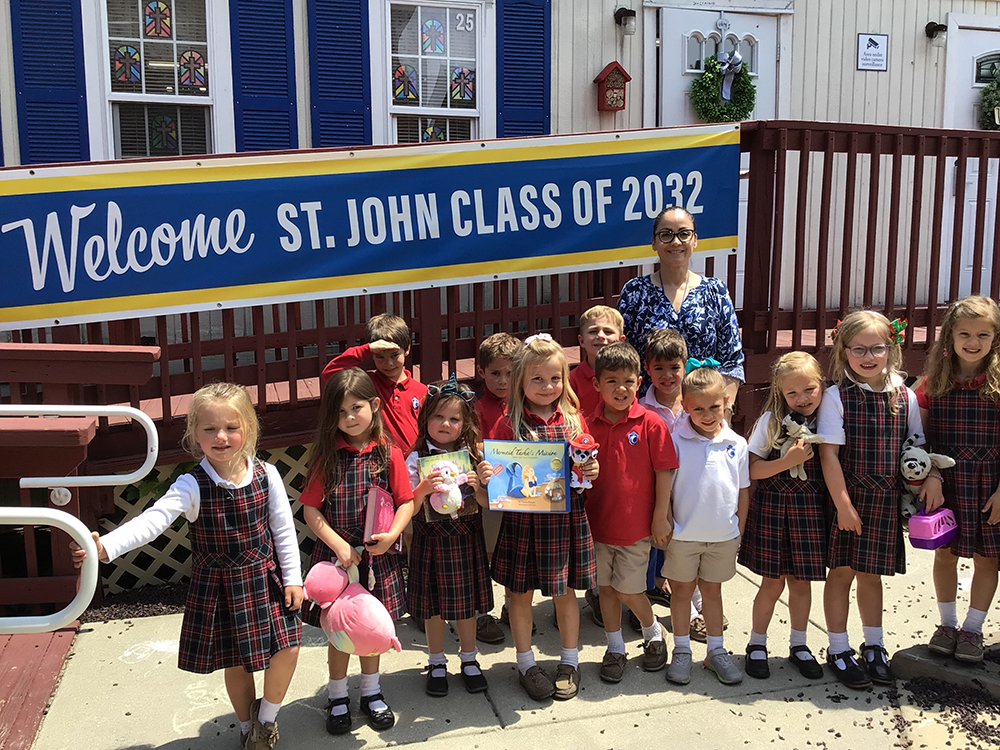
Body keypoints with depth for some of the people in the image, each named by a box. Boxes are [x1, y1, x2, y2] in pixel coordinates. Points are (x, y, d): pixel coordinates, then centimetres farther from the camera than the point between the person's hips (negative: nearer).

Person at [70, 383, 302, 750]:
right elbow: (154, 518, -29)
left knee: (287, 648, -5)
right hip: (218, 587, -1)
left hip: (265, 579, 1)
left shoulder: (266, 475, -9)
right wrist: (105, 546, -45)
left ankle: (267, 716, 25)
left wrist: (292, 578, 0)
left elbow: (284, 529, -1)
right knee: (236, 662, 12)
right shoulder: (191, 485, -16)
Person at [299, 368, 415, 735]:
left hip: (377, 554, 1)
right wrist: (339, 544, -15)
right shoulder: (327, 455, -6)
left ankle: (372, 693, 34)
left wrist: (392, 534, -18)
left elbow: (407, 502, -2)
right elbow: (310, 509, -6)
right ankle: (338, 698, 28)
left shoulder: (388, 453, -5)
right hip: (336, 553, -1)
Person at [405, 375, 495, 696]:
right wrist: (423, 490, -28)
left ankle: (469, 660, 32)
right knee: (434, 605, 10)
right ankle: (436, 664, 29)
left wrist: (478, 485, -19)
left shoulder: (473, 455, -1)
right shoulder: (417, 459, -8)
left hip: (466, 539, 2)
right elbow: (408, 510, -11)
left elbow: (487, 503, 0)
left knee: (467, 602, 13)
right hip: (432, 540, -2)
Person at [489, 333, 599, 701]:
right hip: (523, 519, -2)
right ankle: (526, 664, 28)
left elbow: (586, 465, 11)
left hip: (566, 517, 2)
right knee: (521, 593, 10)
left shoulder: (573, 419, 3)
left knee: (565, 591, 13)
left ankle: (569, 662, 31)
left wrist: (592, 472, -10)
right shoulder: (509, 423, -6)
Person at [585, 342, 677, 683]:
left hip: (636, 524, -3)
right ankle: (615, 649, 30)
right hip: (598, 522, 3)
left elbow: (664, 471, -7)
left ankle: (653, 633, 31)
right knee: (606, 587, 13)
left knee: (628, 591, 2)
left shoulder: (650, 423, -11)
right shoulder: (589, 424, -2)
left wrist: (661, 518, -7)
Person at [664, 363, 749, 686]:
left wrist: (739, 532, 6)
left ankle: (716, 651, 28)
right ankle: (681, 651, 25)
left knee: (712, 589, 16)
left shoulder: (736, 444, -3)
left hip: (723, 535, 2)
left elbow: (742, 492, 5)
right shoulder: (676, 442, -11)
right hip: (683, 535, -2)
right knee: (681, 590, 11)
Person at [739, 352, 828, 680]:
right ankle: (756, 645, 23)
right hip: (773, 507, -2)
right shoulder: (771, 420, -6)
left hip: (810, 509, 2)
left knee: (801, 581, 11)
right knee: (773, 582, 4)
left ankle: (798, 645, 30)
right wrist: (789, 461, -20)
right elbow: (752, 469, -8)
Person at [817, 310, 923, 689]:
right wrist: (843, 504, -14)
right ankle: (838, 650, 20)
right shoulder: (836, 396, -10)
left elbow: (916, 451, 8)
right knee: (842, 571, 6)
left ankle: (874, 647, 31)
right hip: (846, 498, -3)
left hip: (886, 500, 3)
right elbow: (828, 453, -12)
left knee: (871, 572, 15)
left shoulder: (905, 397, 1)